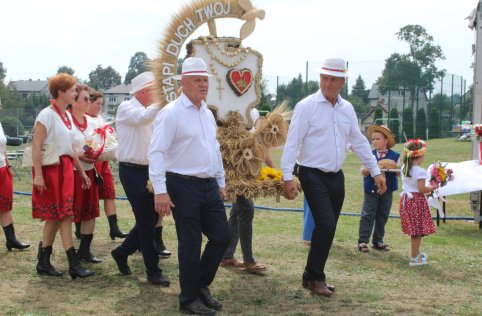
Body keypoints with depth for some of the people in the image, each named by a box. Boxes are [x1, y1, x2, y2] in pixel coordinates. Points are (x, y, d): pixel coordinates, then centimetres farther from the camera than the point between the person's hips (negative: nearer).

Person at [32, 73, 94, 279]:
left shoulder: (67, 115, 13)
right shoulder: (47, 114, -11)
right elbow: (36, 146, -16)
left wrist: (82, 171, 18)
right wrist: (38, 175, -22)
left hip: (65, 169, 8)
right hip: (50, 170, -8)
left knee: (61, 216, 8)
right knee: (56, 217, -1)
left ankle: (44, 262, 17)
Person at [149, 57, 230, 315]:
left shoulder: (207, 113, 13)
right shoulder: (171, 113, -12)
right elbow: (156, 152, -17)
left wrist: (220, 183, 21)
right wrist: (160, 191, -24)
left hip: (209, 186, 7)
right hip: (184, 186, -7)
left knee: (221, 236, 9)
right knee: (191, 244, 2)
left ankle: (201, 284, 29)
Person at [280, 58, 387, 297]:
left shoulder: (347, 109, 10)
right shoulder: (306, 106, -8)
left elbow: (359, 142, 16)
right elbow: (292, 143, -12)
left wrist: (375, 171, 15)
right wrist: (287, 178, -19)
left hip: (336, 177, 6)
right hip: (313, 176, -6)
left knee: (328, 229, 9)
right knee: (326, 225, -15)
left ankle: (314, 277, 23)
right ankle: (314, 278, 1)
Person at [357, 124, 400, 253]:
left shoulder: (394, 156, 1)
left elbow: (398, 173, 0)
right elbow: (363, 171, 3)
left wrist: (395, 166, -19)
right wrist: (367, 169, -19)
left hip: (387, 191, 1)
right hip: (371, 190, -1)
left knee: (382, 216, 10)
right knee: (367, 215, -4)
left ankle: (378, 241, 21)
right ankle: (362, 241, -2)